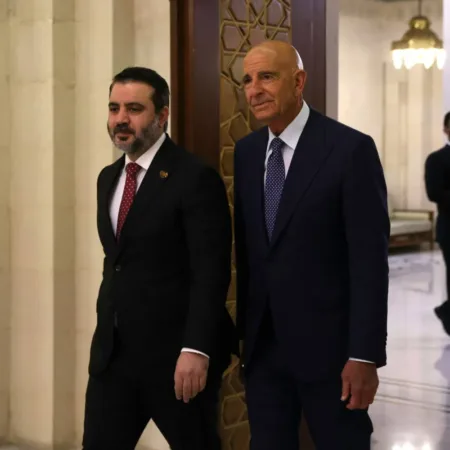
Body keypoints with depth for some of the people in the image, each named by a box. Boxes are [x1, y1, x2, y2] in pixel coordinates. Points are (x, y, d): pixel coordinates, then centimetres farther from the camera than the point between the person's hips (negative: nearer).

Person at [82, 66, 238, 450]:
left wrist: (196, 349, -24)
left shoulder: (195, 178, -12)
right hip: (112, 352, 7)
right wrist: (107, 330, 18)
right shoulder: (108, 177, 13)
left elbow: (211, 273, -18)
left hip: (175, 353, -7)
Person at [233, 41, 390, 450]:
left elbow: (370, 259, -13)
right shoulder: (245, 151, 7)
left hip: (327, 341, -5)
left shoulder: (351, 148, -11)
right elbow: (246, 245, 12)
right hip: (261, 343, 5)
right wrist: (244, 327, 10)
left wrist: (365, 354, -16)